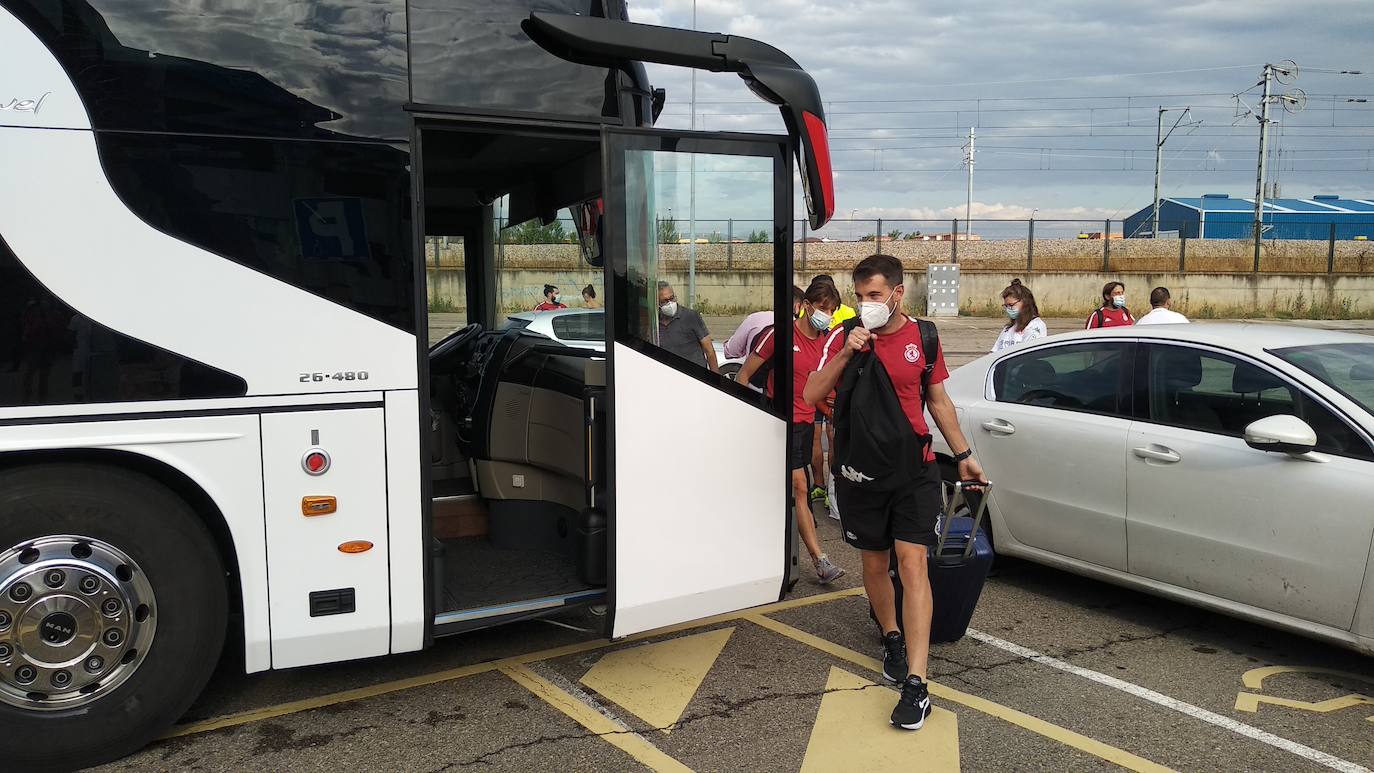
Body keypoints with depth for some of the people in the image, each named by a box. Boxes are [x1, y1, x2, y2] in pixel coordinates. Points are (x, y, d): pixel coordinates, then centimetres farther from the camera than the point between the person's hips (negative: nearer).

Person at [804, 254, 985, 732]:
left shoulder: (923, 337, 1)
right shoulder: (844, 337, -2)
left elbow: (938, 400, 11)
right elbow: (812, 395, -10)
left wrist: (963, 455, 11)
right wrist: (845, 353, -22)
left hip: (914, 471, -1)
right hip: (860, 473, 1)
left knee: (912, 563, -10)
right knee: (874, 563, 13)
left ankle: (916, 683, -10)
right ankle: (893, 639, 40)